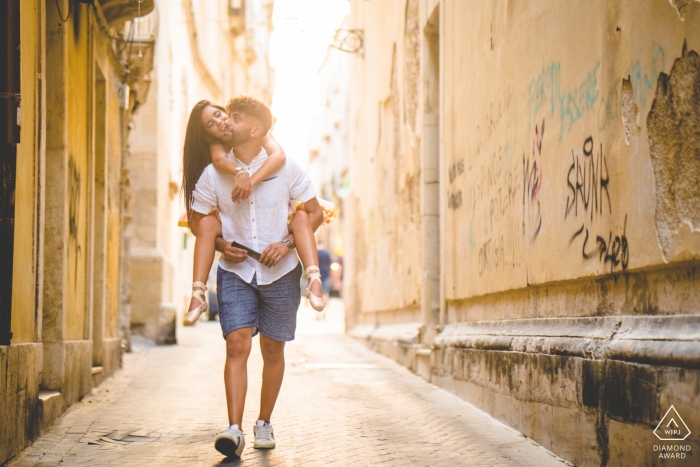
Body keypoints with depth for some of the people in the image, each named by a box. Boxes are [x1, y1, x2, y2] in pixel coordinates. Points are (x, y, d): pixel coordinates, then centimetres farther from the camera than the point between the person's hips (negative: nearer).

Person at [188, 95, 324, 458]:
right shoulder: (213, 174, -3)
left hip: (280, 273, 0)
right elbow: (197, 219, 9)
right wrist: (220, 245, -9)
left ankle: (264, 423, 26)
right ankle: (234, 429, -18)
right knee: (237, 345, -15)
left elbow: (315, 213, 1)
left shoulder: (285, 169, -6)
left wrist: (287, 242, -14)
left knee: (272, 350, 9)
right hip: (235, 272, 0)